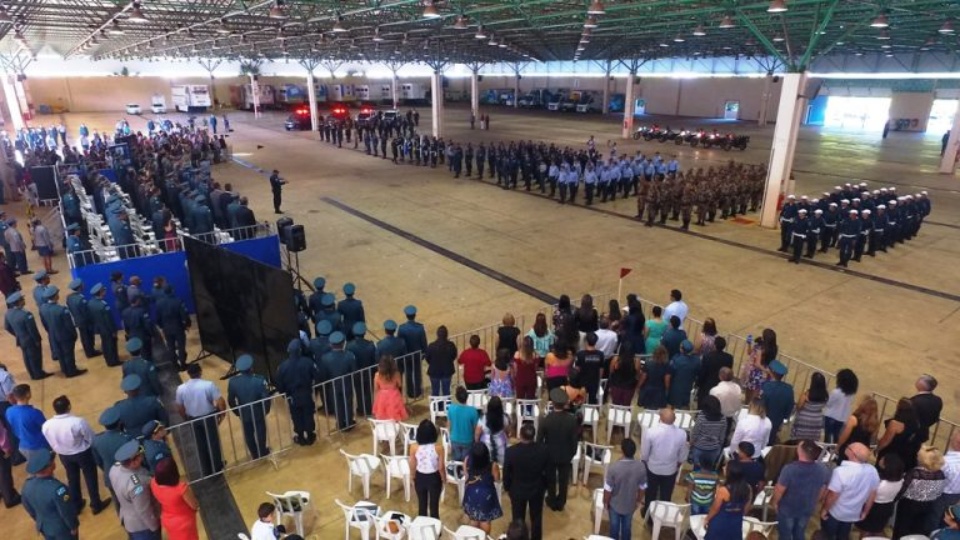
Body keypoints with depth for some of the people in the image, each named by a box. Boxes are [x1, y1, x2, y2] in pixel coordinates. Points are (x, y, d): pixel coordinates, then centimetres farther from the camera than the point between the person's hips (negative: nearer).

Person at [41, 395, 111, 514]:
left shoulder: (46, 425, -20)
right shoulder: (78, 422, -34)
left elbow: (51, 443, -1)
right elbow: (91, 438, -17)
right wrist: (90, 446, 7)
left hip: (64, 455, 4)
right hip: (83, 453, -4)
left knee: (72, 479, 25)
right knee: (90, 478, 16)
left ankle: (76, 505, 43)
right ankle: (96, 505, 31)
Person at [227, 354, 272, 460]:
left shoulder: (233, 381, -19)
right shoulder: (259, 380, -27)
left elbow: (230, 400, -8)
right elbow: (266, 398, -20)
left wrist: (237, 412, 9)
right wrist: (266, 410, 0)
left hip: (244, 414, 2)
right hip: (258, 413, -2)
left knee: (248, 435, 24)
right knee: (260, 433, 21)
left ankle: (254, 454, 41)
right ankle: (262, 453, 39)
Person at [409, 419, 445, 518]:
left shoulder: (414, 447, -19)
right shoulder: (438, 448, -22)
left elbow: (412, 466, -7)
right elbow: (441, 467, -12)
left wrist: (413, 478, 11)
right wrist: (444, 480, 6)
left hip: (420, 478, 2)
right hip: (434, 478, -1)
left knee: (422, 504, 21)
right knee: (434, 505, 17)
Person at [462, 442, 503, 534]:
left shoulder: (467, 461, -23)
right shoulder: (492, 465, -30)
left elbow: (467, 476, -3)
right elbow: (497, 479, -10)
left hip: (471, 493, 3)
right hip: (486, 494, -3)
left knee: (473, 518, 25)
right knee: (485, 520, 19)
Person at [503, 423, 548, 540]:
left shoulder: (511, 451, -27)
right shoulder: (543, 450, -22)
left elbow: (506, 473, -12)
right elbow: (546, 471, -6)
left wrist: (507, 487, 6)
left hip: (517, 491, -1)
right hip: (537, 490, 1)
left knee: (518, 519, 21)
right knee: (536, 518, 22)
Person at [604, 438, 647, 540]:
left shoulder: (614, 467, -33)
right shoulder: (641, 467, -23)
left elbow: (608, 489, -21)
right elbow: (642, 487, -7)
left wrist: (605, 502, -1)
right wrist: (639, 500, 12)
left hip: (615, 504, -2)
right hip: (630, 504, 2)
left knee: (614, 526, 23)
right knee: (627, 526, 27)